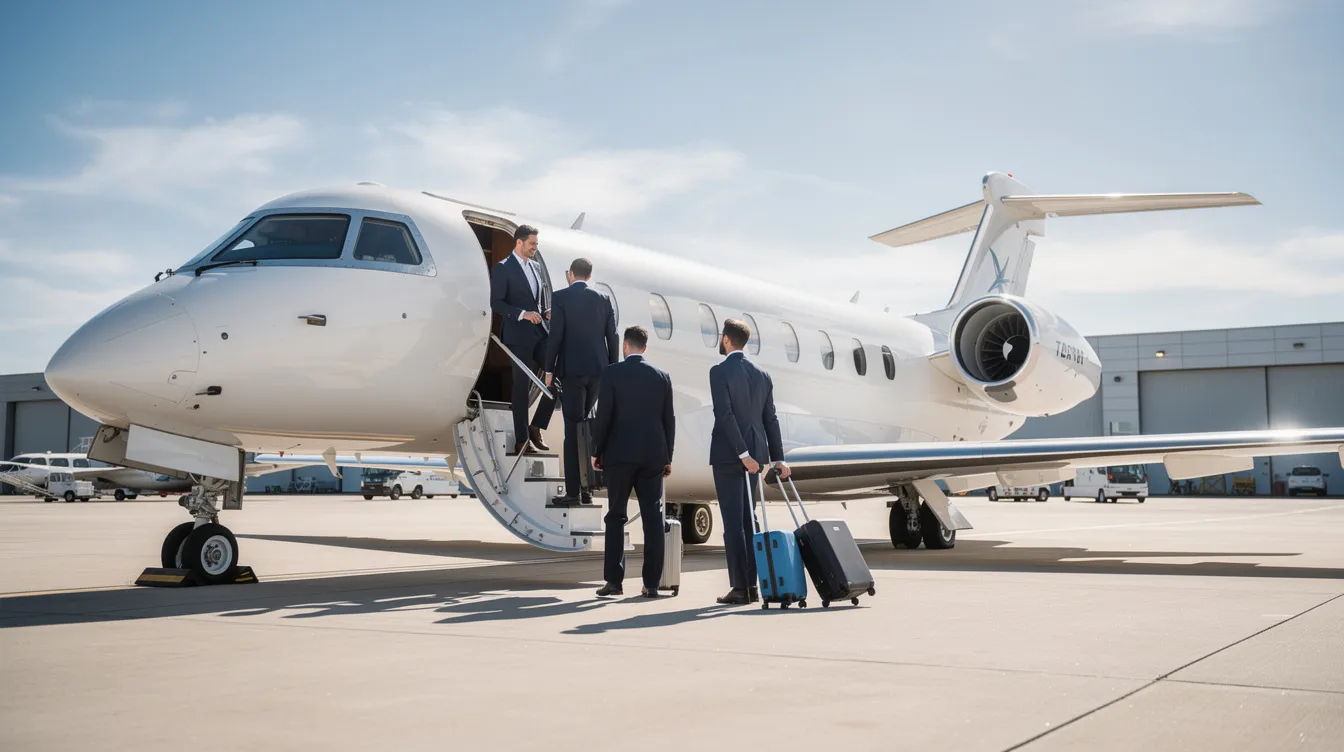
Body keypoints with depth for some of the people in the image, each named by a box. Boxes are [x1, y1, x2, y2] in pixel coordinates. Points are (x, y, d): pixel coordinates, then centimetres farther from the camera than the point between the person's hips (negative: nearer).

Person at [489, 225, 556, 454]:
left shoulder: (535, 267, 15)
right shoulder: (502, 268, -6)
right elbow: (496, 303, -12)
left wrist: (545, 313, 4)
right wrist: (523, 314, -22)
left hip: (539, 334, 7)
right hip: (518, 336, -7)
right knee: (522, 386, -1)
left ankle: (535, 428, 12)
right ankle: (522, 440, 10)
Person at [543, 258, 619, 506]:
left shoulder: (560, 297, -4)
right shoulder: (603, 299, 8)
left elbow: (555, 336, -9)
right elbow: (612, 337, 7)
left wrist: (549, 369, -2)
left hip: (572, 370, -4)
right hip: (598, 370, 5)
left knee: (573, 429, -3)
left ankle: (573, 492, -4)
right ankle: (585, 488, 17)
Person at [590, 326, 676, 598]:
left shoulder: (612, 373, -4)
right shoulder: (662, 376, 6)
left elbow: (603, 416, -6)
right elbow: (669, 419, 7)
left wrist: (596, 451, 4)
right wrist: (668, 457, 14)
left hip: (620, 454, -2)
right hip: (653, 456, 3)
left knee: (616, 517, 5)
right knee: (653, 518, 3)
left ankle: (614, 580, 3)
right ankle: (651, 583, 3)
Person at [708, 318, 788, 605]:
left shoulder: (720, 371, -8)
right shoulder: (762, 375, 11)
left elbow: (725, 415, -17)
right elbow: (771, 419, 10)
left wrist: (742, 454, -17)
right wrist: (778, 458, 10)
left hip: (729, 454, -6)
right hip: (756, 453, 6)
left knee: (733, 522, -4)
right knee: (747, 520, 12)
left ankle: (739, 587, -4)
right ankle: (751, 585, 12)